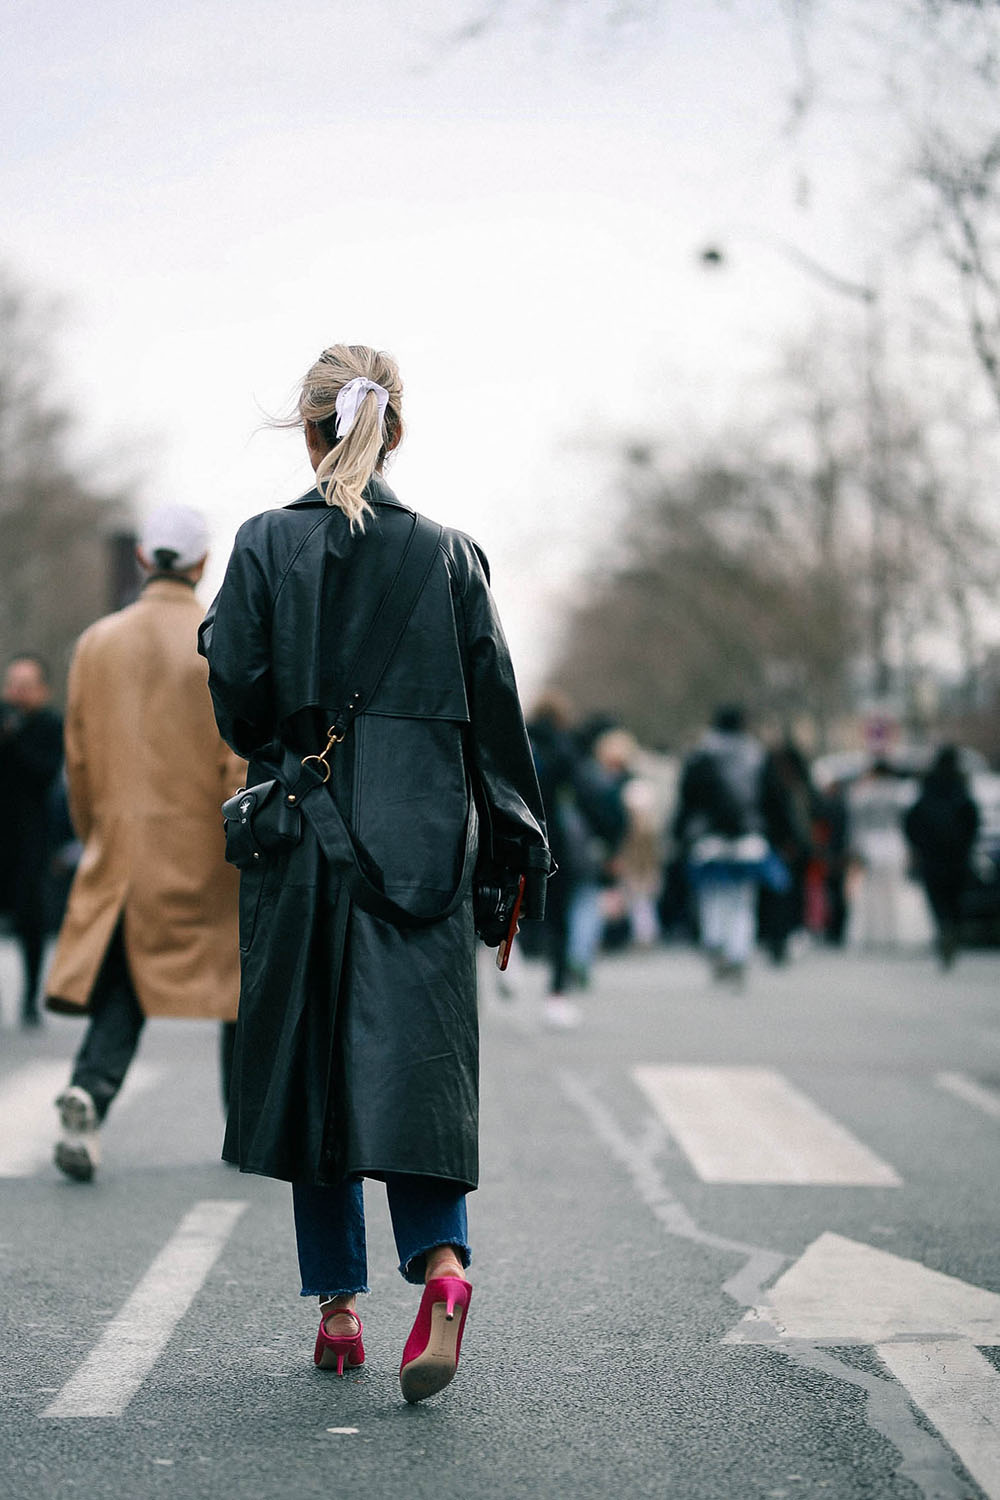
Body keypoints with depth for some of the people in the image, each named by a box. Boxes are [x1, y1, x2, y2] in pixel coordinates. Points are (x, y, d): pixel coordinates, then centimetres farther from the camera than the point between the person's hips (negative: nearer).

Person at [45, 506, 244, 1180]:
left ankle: (90, 1091, -17)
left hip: (124, 850, 3)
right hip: (209, 855, -3)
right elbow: (240, 761, -12)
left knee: (122, 986, 9)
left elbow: (79, 759, 8)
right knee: (242, 981, 13)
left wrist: (96, 839, 19)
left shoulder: (97, 643, 3)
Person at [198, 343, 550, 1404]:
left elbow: (237, 695, -7)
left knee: (308, 1061, 8)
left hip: (304, 832, -1)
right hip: (421, 833, 1)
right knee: (414, 1051, 3)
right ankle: (439, 1258, -20)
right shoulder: (448, 554, 3)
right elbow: (493, 705, 3)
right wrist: (517, 840, 8)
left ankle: (338, 1304, 11)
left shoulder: (266, 546, -2)